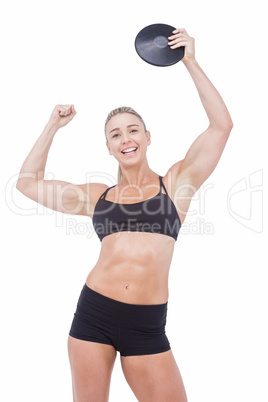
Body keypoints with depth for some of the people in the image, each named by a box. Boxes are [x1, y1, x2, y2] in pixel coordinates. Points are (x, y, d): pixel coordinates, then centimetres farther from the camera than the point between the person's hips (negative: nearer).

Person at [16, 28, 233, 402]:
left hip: (147, 325, -1)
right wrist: (53, 126, 16)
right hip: (93, 313, 2)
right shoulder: (98, 195, 11)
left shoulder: (174, 183, 5)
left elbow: (221, 125, -2)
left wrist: (191, 62, -1)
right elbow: (28, 182, 15)